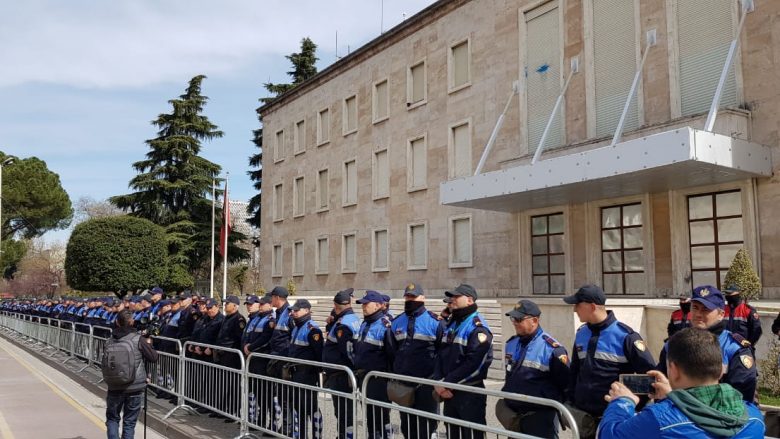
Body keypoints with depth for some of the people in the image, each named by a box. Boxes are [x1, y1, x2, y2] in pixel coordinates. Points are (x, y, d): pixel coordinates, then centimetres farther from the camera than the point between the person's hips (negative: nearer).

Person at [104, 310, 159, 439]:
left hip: (114, 387, 2)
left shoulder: (111, 339, -3)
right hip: (135, 387, -2)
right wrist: (148, 344, 10)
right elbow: (153, 358, -7)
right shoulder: (138, 339, -12)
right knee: (129, 422, 9)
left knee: (112, 418, 18)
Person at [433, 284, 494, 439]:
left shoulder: (478, 327, -13)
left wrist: (447, 383, -17)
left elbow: (474, 364, -22)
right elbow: (441, 355, 10)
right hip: (449, 392, 8)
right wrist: (438, 382, -6)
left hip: (470, 393, -8)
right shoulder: (451, 324, 14)